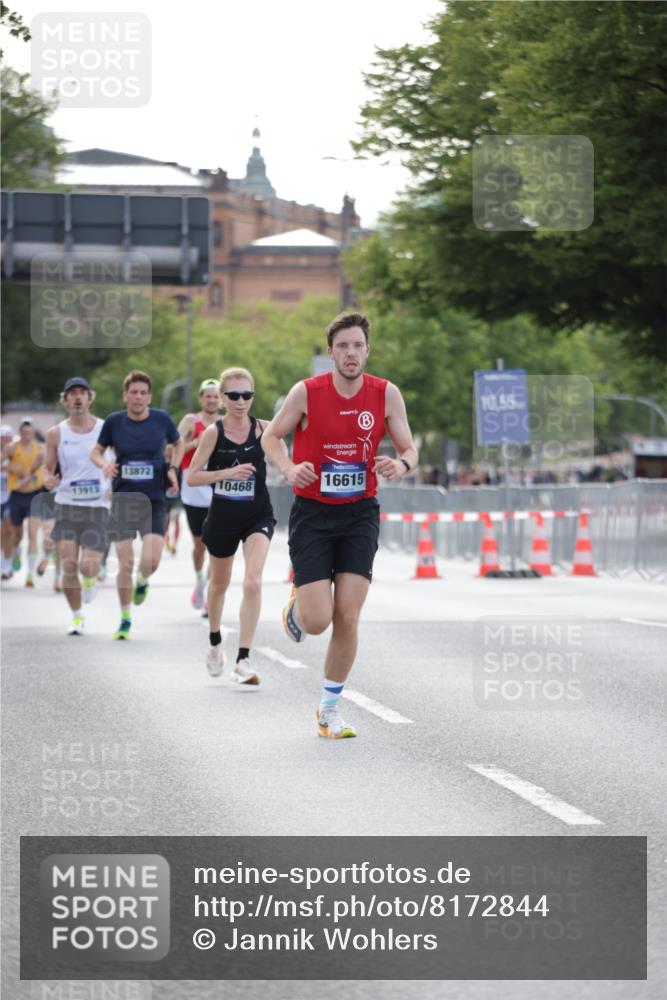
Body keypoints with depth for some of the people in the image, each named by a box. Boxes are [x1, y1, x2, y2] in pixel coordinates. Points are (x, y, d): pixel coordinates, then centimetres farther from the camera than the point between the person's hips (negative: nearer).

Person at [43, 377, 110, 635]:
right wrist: (49, 479, -14)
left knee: (88, 567, -11)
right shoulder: (56, 434, 3)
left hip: (97, 507, -1)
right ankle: (77, 617, 13)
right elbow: (48, 468, 10)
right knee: (68, 567, -7)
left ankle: (90, 580, 27)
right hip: (66, 506, 1)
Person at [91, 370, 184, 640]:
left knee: (151, 561, -15)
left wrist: (173, 469, 2)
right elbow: (96, 451, 11)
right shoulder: (114, 422, -2)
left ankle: (142, 582, 23)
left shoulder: (162, 419, -1)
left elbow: (178, 444, 17)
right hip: (122, 500, 0)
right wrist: (104, 463, -11)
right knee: (125, 564, -3)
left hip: (153, 501, 0)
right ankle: (125, 620, 14)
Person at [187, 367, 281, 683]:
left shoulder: (262, 429, -6)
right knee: (219, 583, 20)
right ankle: (215, 643, 48)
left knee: (253, 582, -19)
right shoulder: (213, 432, -8)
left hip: (257, 516, -1)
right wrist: (227, 472, -22)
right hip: (223, 516, 1)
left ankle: (243, 660, -18)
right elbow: (192, 477, -9)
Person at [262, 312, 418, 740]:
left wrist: (401, 464, -20)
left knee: (347, 619, -5)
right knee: (317, 621, -9)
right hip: (312, 512, -2)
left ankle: (330, 709, 12)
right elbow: (272, 436, 4)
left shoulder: (386, 394, -5)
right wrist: (289, 468, -16)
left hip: (360, 513, 2)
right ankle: (297, 604, 30)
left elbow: (410, 449, 4)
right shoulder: (306, 392, -10)